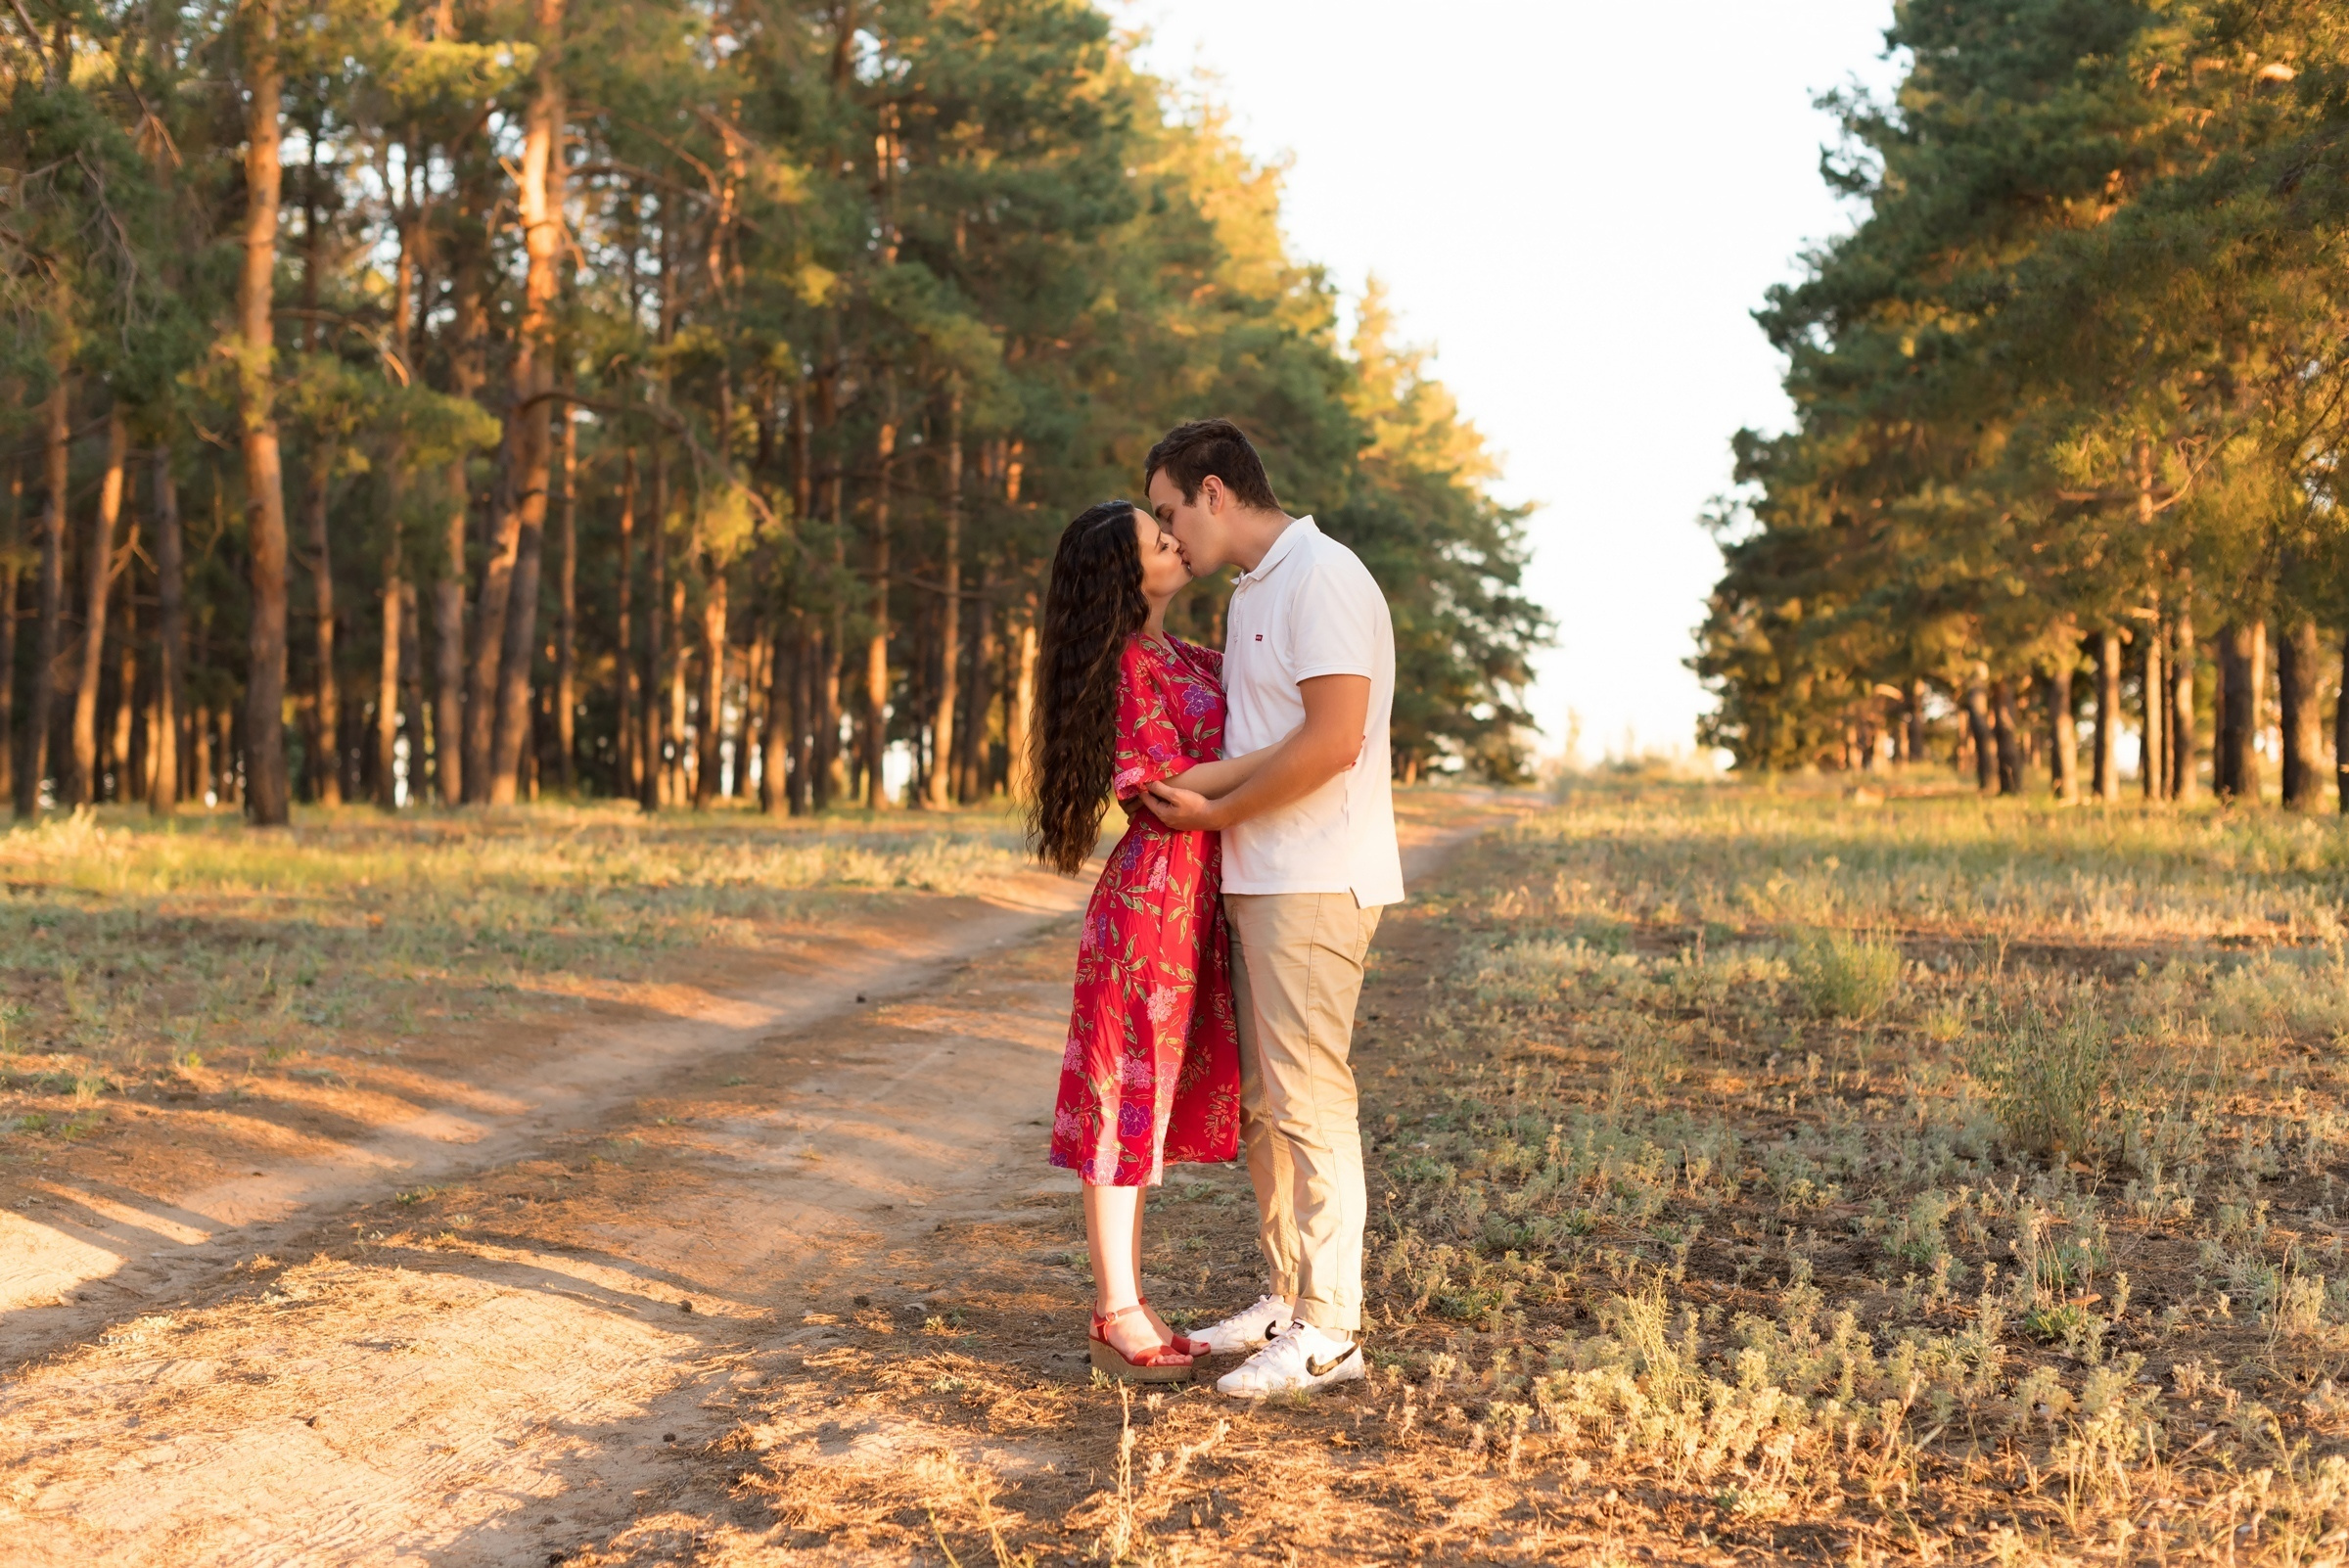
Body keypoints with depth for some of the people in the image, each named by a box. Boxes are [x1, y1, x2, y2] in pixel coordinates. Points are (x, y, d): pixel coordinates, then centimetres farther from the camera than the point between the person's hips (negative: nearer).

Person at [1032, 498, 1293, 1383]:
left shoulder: (1192, 660, 15)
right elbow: (1167, 785, -17)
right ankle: (1118, 1319, 4)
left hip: (1196, 901, 9)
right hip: (1151, 890, -9)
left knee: (1154, 1098, 11)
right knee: (1128, 1095, -3)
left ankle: (1122, 1306, 19)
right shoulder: (1129, 665, -11)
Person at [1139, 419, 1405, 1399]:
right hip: (1260, 878, 10)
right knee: (1264, 1100, 13)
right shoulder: (1252, 592, 19)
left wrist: (1216, 813, -13)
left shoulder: (1322, 578, -12)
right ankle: (1288, 1299, 23)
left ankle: (1331, 1332, -2)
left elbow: (1334, 738, -21)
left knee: (1310, 1100, -7)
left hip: (1314, 880, -10)